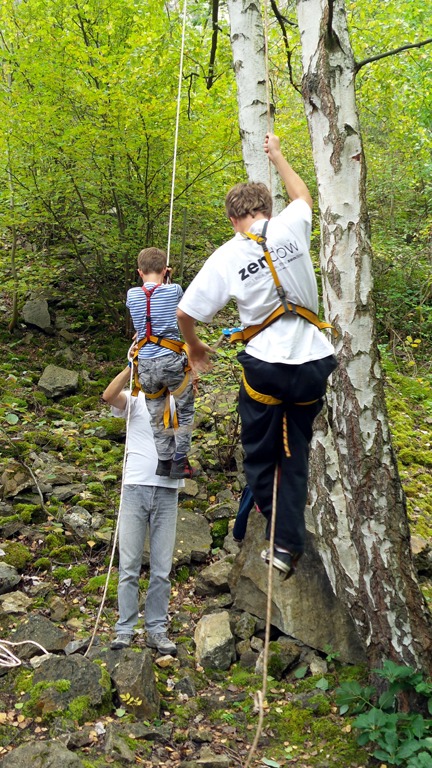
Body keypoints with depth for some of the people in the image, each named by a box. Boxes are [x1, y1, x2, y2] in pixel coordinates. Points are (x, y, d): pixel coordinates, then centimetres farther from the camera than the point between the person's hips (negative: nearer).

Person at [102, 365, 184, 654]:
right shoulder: (135, 400, 5)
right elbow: (109, 395, -14)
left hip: (167, 491, 2)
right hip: (136, 488, -2)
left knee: (162, 568, 4)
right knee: (129, 565, -1)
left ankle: (157, 629, 11)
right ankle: (125, 629, 4)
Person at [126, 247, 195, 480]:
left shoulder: (132, 295, 3)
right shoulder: (174, 290, -3)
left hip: (146, 365, 3)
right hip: (172, 361, -3)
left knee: (157, 417, 15)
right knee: (185, 411, 12)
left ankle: (164, 461, 18)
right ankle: (179, 462, 11)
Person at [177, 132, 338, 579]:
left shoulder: (226, 257, -4)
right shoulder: (291, 226, 0)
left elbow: (184, 312, 0)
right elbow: (303, 197, 25)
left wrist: (194, 348, 21)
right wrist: (277, 156, 39)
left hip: (266, 366, -3)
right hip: (314, 363, 3)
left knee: (259, 453, 17)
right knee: (295, 454, 13)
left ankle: (274, 527, 25)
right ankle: (288, 544, 11)